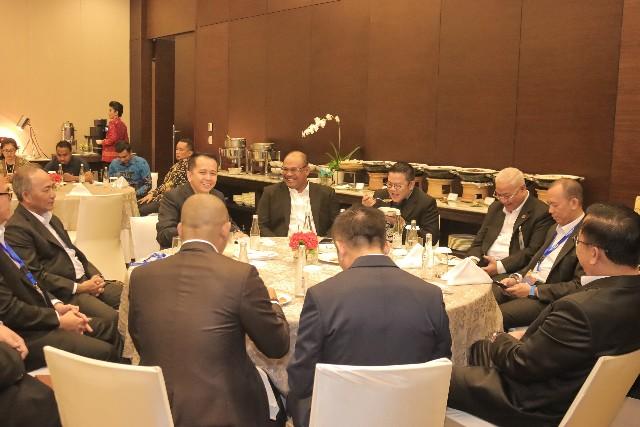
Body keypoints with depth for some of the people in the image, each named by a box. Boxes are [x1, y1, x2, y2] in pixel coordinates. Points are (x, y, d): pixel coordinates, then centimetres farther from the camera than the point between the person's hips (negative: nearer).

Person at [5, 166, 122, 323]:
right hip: (63, 295, -9)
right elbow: (36, 275, -15)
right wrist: (79, 287, -14)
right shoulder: (16, 229, -10)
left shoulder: (52, 219, 19)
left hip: (86, 280, 9)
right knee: (114, 319, -27)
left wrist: (95, 276, 3)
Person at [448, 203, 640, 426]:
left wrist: (501, 340, -3)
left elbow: (520, 364, -22)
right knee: (478, 348, 25)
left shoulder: (582, 308, -36)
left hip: (543, 408, -9)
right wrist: (528, 337, 1)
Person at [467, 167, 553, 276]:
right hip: (484, 267, 5)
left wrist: (500, 267, -20)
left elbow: (534, 252, -11)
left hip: (512, 274, -5)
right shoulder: (495, 207, 18)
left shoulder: (541, 213, -4)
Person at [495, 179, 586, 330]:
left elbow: (579, 286, -17)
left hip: (546, 297, -8)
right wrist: (517, 277, 3)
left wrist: (533, 290, -17)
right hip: (524, 283, 8)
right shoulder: (556, 228, 17)